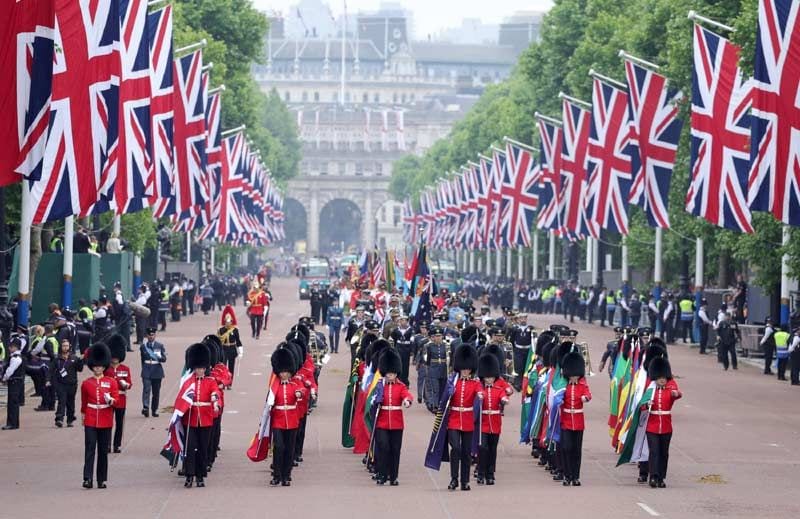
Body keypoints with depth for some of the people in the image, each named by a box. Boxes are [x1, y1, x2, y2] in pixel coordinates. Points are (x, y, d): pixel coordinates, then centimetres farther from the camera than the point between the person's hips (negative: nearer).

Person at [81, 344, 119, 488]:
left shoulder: (111, 382, 5)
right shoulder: (86, 383, 6)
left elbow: (117, 399, 1)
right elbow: (83, 403, 14)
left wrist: (110, 400, -19)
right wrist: (83, 417, 17)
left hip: (105, 421, 1)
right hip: (91, 421, 0)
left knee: (103, 451, 5)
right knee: (90, 449, -9)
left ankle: (102, 480, 12)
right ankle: (87, 478, -13)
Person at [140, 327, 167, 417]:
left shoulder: (160, 346, 5)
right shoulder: (143, 346, 7)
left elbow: (164, 359, -1)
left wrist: (159, 357, -23)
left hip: (157, 372, 1)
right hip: (146, 372, -1)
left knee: (156, 392, 6)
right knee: (146, 389, -17)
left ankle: (154, 410, 17)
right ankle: (145, 408, -29)